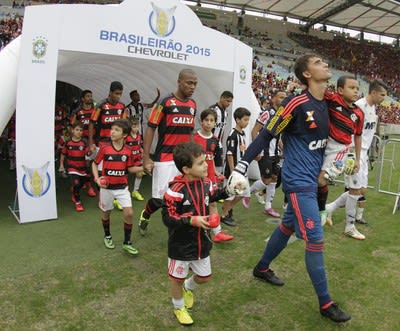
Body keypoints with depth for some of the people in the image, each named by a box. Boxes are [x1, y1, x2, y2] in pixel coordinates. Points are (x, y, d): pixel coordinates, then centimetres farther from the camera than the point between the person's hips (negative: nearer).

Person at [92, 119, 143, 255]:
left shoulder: (128, 150, -5)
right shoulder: (104, 148, -11)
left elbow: (130, 168, 5)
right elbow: (95, 163, 1)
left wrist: (144, 167, -9)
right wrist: (97, 178, -12)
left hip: (122, 187, 1)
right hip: (107, 187, -1)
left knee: (129, 213, -6)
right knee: (106, 212, 15)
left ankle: (127, 243, 9)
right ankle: (107, 236, 41)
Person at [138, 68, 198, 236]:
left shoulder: (193, 105, 10)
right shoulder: (165, 103, -9)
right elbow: (150, 129, -7)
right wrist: (146, 157, -13)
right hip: (164, 159, -5)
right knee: (159, 198, -2)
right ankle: (145, 215, 30)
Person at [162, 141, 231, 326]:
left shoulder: (205, 183, -5)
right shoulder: (176, 190, -28)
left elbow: (213, 196, 17)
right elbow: (168, 218, -27)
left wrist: (228, 191, 1)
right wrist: (193, 220, -33)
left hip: (202, 242, 6)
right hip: (181, 246, -6)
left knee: (204, 276, 22)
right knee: (177, 278, 16)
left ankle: (188, 288, 55)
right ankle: (178, 307, 43)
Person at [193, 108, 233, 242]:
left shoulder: (215, 140, 5)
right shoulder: (195, 138, -14)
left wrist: (216, 173, 10)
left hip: (210, 175, 5)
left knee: (213, 203, 6)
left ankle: (217, 232, 9)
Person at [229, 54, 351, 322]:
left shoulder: (326, 104, 8)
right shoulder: (297, 104, -17)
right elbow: (266, 136, -15)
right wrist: (241, 167, -17)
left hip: (312, 179, 9)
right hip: (299, 181, -9)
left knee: (288, 226, 20)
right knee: (316, 239, -4)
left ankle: (262, 268, 41)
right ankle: (325, 303, 12)